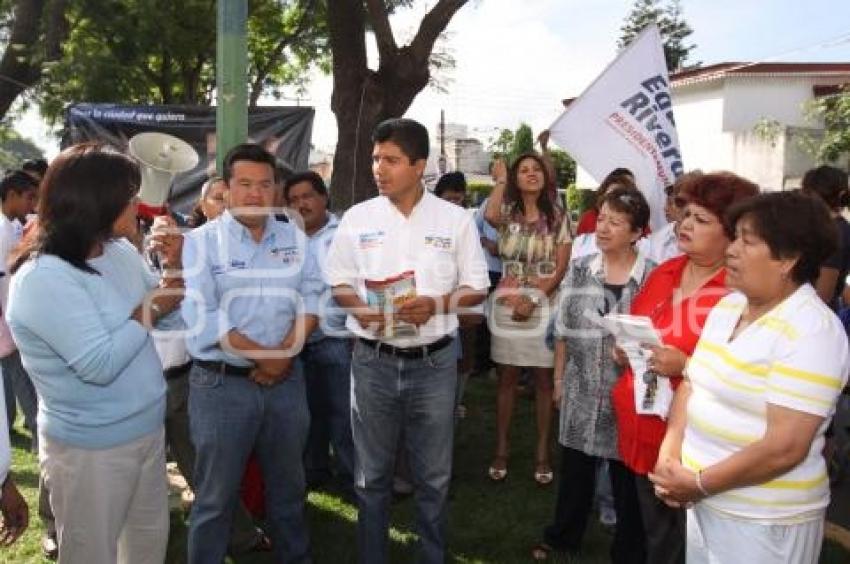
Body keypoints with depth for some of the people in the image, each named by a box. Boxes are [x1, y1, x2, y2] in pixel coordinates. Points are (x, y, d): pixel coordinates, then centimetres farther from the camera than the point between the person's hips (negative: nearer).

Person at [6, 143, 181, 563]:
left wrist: (174, 266, -5)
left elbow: (161, 304, 13)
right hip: (91, 449, -8)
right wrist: (150, 309, -19)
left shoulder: (121, 252, 2)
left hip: (147, 429, 8)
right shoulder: (43, 278, -24)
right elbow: (100, 365, -29)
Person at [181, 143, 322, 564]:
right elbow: (202, 318, -15)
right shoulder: (202, 241, -6)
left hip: (286, 380, 4)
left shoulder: (294, 238, 7)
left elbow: (311, 297, 2)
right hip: (221, 384, -4)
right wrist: (264, 355, -15)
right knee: (216, 495, 9)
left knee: (288, 484, 19)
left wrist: (286, 354, -13)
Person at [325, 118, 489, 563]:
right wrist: (357, 308, -14)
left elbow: (476, 288, 2)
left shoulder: (455, 219, -1)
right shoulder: (357, 218, 2)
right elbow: (338, 283, 8)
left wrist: (436, 304, -16)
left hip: (434, 362, 0)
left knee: (433, 476, 13)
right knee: (371, 475, 13)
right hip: (373, 361, 1)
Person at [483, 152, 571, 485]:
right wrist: (500, 181, -7)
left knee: (544, 381, 5)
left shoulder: (557, 217, 3)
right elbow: (489, 216, -22)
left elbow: (561, 268, -3)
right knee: (507, 378, 8)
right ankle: (501, 450, 17)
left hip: (544, 305, 0)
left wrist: (533, 300, -14)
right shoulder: (508, 213, 4)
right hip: (507, 304, 1)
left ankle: (542, 453, 16)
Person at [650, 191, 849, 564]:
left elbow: (784, 448, -25)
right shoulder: (728, 305, 5)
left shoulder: (812, 331, -20)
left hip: (763, 520, -6)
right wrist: (669, 453, -6)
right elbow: (691, 384, 7)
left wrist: (699, 483, -17)